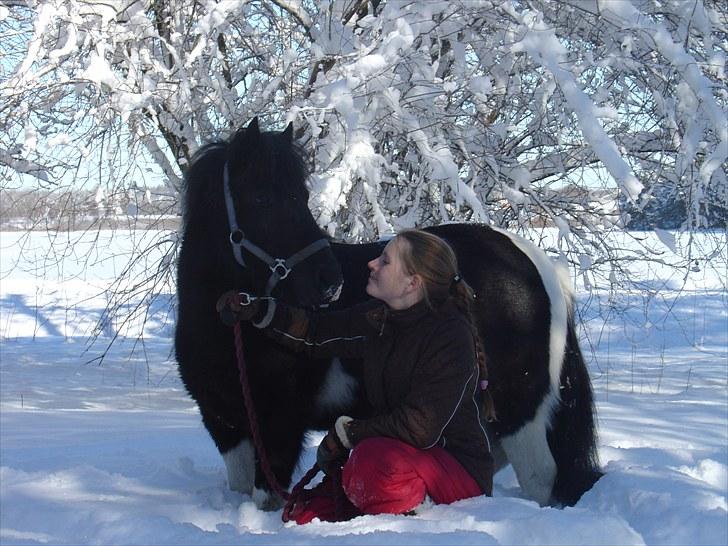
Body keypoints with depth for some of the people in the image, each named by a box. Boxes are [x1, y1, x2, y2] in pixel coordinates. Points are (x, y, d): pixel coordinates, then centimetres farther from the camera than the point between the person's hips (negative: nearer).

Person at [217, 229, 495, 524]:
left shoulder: (451, 336, -20)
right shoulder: (378, 318, 3)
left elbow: (420, 428, -24)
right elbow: (316, 332, 16)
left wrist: (345, 434, -16)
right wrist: (255, 310, 3)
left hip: (461, 472, -7)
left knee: (374, 458, -38)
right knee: (307, 521, -9)